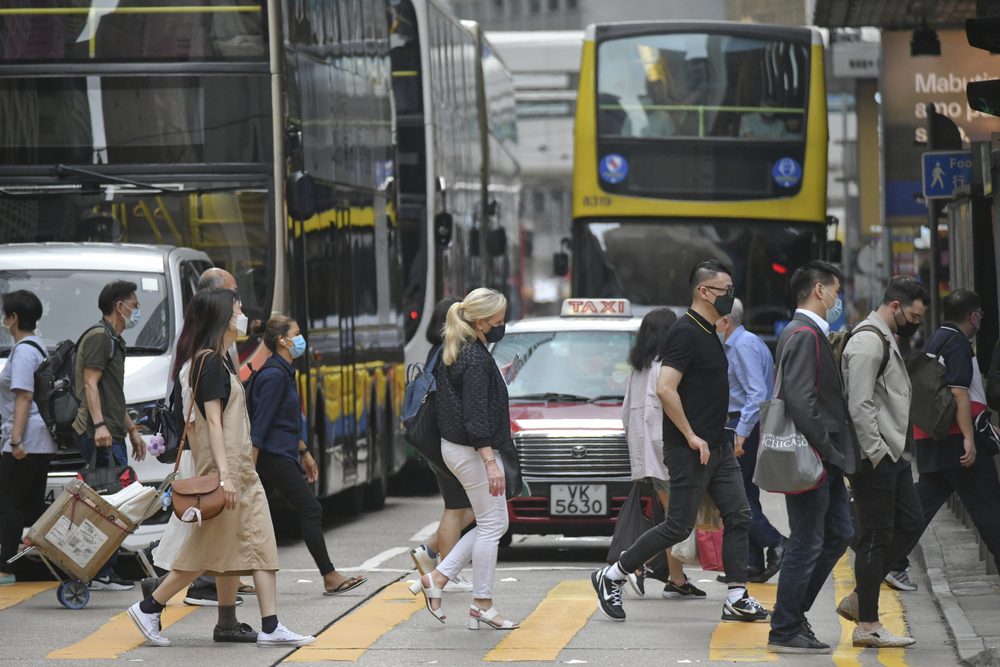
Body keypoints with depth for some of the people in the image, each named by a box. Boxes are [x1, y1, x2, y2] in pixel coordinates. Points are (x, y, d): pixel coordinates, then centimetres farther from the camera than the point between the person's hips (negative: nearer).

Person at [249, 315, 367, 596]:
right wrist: (250, 468, -22)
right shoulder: (274, 374, -16)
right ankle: (330, 578, -1)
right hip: (275, 457, -10)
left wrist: (304, 452, 28)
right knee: (311, 510, -5)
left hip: (280, 455, 10)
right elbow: (260, 424, -20)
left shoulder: (284, 372, 15)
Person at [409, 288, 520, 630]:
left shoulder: (456, 352, 11)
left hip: (454, 447, 10)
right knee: (491, 525, 0)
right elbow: (476, 416, -24)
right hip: (474, 451, -10)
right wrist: (490, 462, -25)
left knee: (494, 524, 16)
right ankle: (482, 606, 6)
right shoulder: (476, 360, -20)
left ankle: (437, 577, 13)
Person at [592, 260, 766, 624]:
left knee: (739, 517, 4)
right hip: (690, 451, -10)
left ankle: (736, 599, 6)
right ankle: (611, 578, 7)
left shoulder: (708, 332, 15)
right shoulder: (685, 333, -16)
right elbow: (665, 388, -25)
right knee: (678, 526, -4)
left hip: (716, 447, 10)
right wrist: (691, 437, -21)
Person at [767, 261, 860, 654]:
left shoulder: (813, 334, 18)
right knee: (806, 545, -5)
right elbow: (800, 400, -24)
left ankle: (793, 612, 23)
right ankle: (785, 632, 2)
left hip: (825, 459, 11)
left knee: (838, 534, 15)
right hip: (812, 459, -11)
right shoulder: (804, 335, -16)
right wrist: (826, 449, -20)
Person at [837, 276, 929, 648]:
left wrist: (892, 452, 18)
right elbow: (859, 406, -21)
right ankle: (867, 625, -1)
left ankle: (858, 599, 17)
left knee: (910, 524, 11)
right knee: (877, 536, -6)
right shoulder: (868, 341, -15)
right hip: (874, 459, -11)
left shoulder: (886, 340, 20)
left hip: (891, 455, 11)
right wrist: (874, 454, -20)